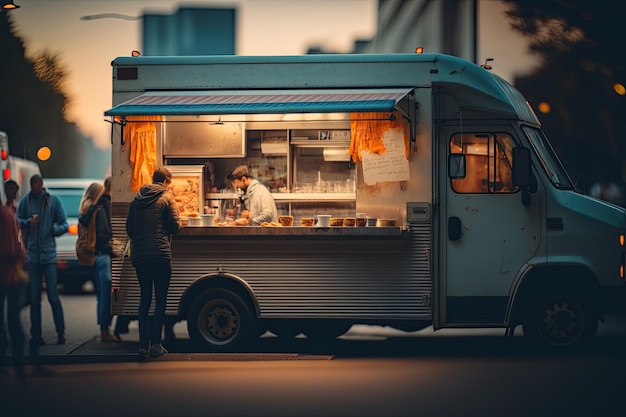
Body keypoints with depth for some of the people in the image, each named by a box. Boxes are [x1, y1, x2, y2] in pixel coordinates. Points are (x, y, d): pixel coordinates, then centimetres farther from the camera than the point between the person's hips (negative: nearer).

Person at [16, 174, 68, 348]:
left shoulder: (54, 200, 0)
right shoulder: (26, 200, 5)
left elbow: (64, 224, 1)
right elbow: (17, 220, 9)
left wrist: (54, 229, -19)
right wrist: (28, 222, -11)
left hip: (49, 254, -2)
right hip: (32, 254, 2)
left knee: (53, 296, -5)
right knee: (34, 298, 4)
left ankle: (61, 333, 2)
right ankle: (36, 335, 8)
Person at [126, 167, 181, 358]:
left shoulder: (137, 199, 10)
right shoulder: (166, 197, -4)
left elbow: (129, 227, 10)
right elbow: (175, 226, -7)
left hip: (139, 256, 5)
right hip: (160, 254, -5)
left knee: (144, 299, 10)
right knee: (160, 300, 2)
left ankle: (143, 344, 4)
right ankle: (155, 344, -1)